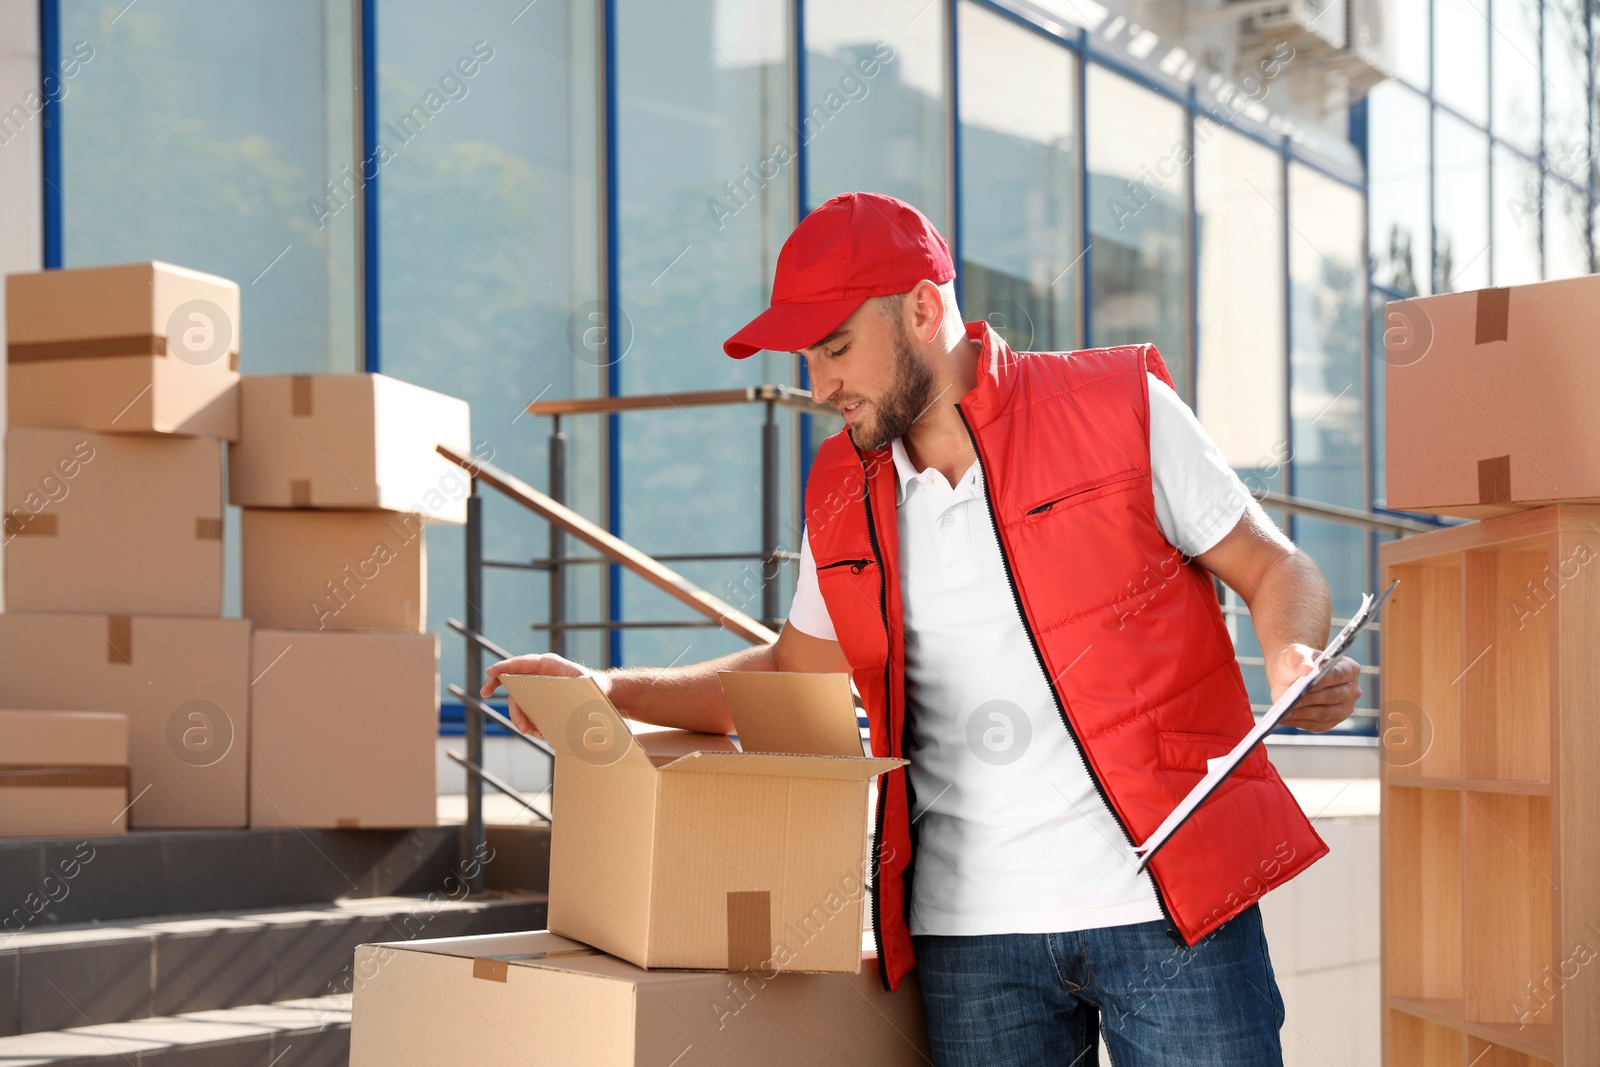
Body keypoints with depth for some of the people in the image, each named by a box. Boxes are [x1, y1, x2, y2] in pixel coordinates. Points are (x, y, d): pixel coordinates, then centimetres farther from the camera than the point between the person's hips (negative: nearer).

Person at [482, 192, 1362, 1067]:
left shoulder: (1121, 408, -2)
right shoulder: (843, 496, 11)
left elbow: (1276, 571, 4)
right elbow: (794, 670, 23)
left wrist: (1295, 660, -18)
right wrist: (607, 691, 12)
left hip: (1173, 902, -3)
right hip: (973, 929, 4)